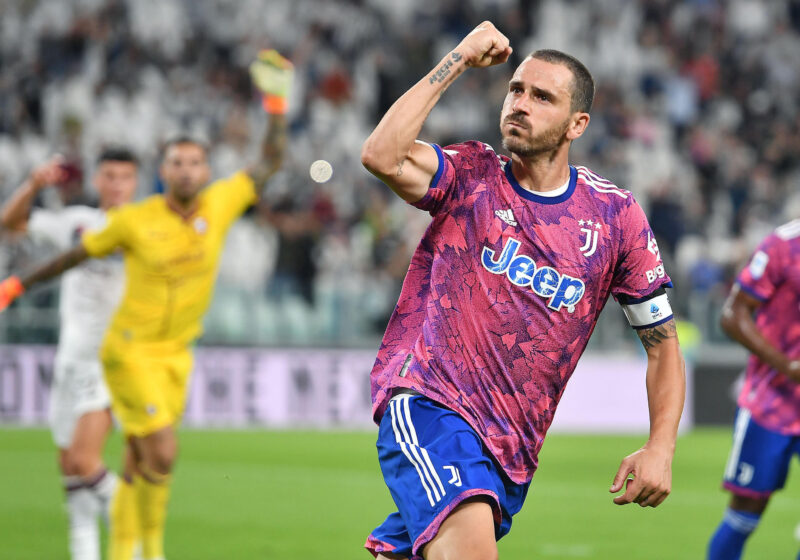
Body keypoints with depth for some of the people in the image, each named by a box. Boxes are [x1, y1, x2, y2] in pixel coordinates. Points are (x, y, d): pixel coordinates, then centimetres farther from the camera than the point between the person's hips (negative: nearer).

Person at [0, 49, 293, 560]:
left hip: (176, 356, 4)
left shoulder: (220, 204, -5)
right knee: (163, 455, -15)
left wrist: (277, 103, -4)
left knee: (141, 466, 9)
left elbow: (271, 162, 6)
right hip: (130, 351, -4)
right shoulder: (134, 220, -14)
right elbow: (77, 254, 2)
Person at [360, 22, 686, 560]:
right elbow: (382, 156, -20)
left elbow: (662, 342, 11)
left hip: (513, 447, 4)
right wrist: (456, 62, -14)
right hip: (429, 399, -4)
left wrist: (661, 447, -3)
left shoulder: (616, 215, 5)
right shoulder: (471, 176, 1)